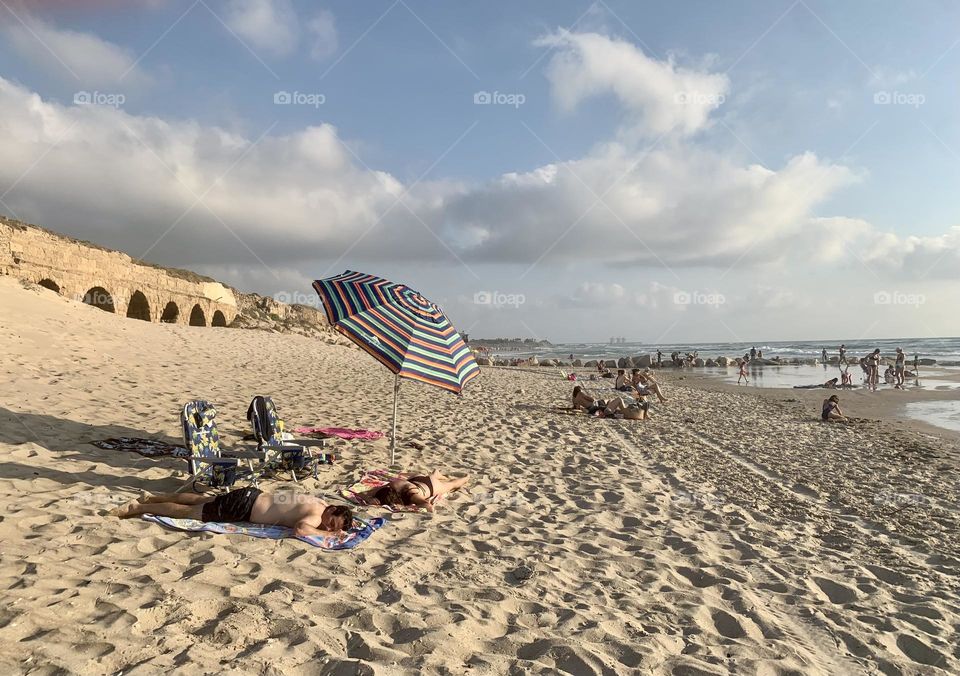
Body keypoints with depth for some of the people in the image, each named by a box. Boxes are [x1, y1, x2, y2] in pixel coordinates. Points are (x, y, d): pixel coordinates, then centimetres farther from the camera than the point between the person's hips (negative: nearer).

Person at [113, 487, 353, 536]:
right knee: (187, 511, 6)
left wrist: (345, 523, 9)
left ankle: (153, 497, 38)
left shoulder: (320, 503, 1)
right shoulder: (316, 515, -24)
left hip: (250, 495, 8)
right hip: (243, 508, -8)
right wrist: (326, 535, -33)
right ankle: (137, 508, 18)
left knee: (200, 500, 25)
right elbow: (299, 529, -46)